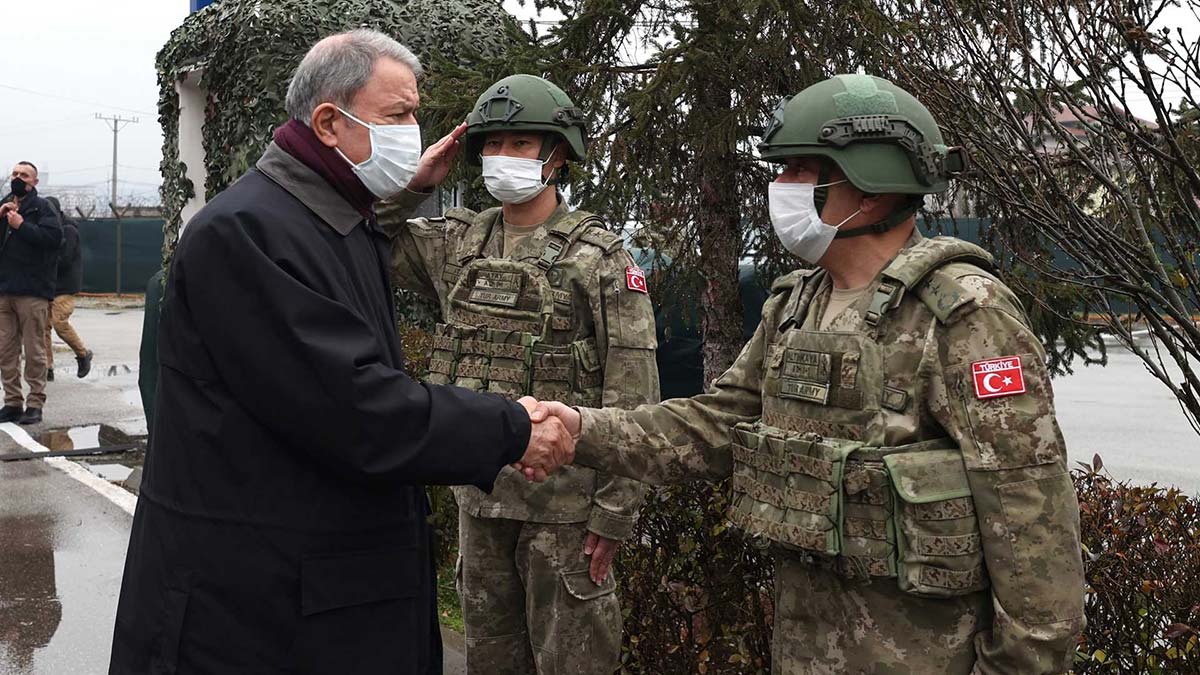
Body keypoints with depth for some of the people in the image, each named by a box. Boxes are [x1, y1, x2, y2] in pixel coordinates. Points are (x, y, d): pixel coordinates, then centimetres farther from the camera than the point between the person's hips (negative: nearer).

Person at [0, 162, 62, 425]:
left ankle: (35, 404, 3)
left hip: (33, 292, -6)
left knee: (34, 351, -3)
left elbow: (54, 236, -15)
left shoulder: (42, 207, 0)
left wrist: (21, 225, -15)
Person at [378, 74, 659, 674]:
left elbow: (633, 395, -11)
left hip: (563, 497, -5)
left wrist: (615, 511, -14)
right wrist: (416, 178, -2)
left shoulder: (599, 256, -8)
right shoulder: (458, 241, 7)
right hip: (477, 492, 5)